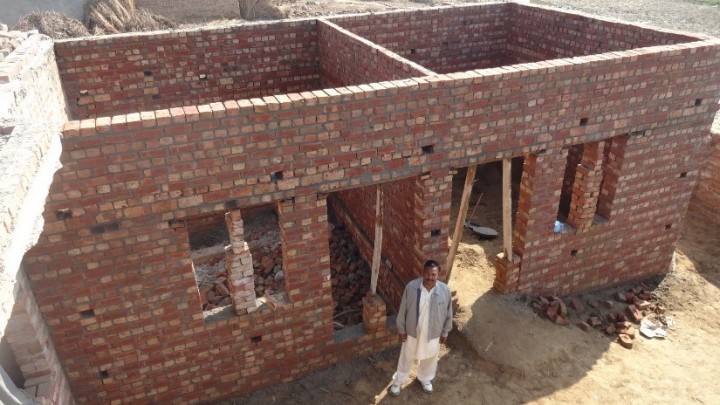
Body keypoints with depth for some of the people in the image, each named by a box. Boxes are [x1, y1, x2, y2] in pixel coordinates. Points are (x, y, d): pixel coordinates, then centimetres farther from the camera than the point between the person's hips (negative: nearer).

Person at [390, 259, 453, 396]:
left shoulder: (445, 290, -21)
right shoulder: (411, 287, -24)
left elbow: (448, 314, -5)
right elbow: (403, 310, -10)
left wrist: (445, 333, 3)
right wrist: (401, 329, -3)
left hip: (433, 334, 1)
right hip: (412, 332, -1)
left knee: (429, 359, 27)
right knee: (406, 358, 22)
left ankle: (425, 379, 57)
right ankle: (398, 381, 49)